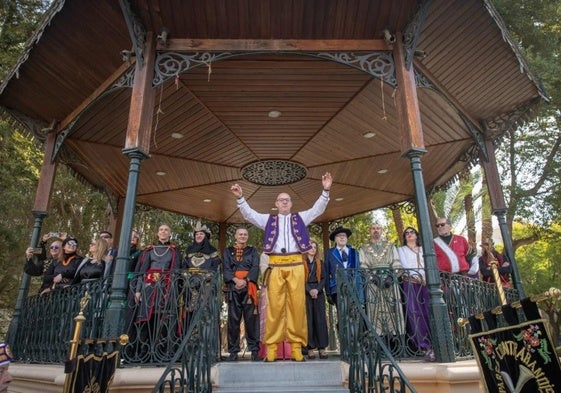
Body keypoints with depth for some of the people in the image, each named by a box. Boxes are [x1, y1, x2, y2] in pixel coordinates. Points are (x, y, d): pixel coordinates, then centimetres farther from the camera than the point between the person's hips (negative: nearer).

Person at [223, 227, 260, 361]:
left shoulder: (252, 251, 16)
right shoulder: (228, 251, 16)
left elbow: (255, 268, 2)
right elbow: (226, 269, 3)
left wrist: (245, 280, -14)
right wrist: (236, 280, -14)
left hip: (249, 287, 0)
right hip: (233, 287, 0)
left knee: (251, 318, -3)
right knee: (233, 319, -1)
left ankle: (254, 350, 1)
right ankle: (233, 350, 5)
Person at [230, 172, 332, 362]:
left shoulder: (300, 218, 19)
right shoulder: (268, 219, 19)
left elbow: (317, 209, 12)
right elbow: (249, 214, 12)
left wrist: (325, 191, -1)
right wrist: (240, 198, -2)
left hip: (296, 265, 0)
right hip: (275, 266, 0)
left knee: (297, 304, -2)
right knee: (275, 305, -3)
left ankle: (296, 345, 4)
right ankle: (272, 346, 2)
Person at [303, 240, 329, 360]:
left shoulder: (319, 263, 16)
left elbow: (323, 278, 9)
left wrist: (317, 289, -7)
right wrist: (309, 290, -13)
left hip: (319, 293, 3)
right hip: (306, 293, -3)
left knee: (320, 319, -1)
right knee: (308, 320, -3)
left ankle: (322, 348, 2)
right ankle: (310, 348, 1)